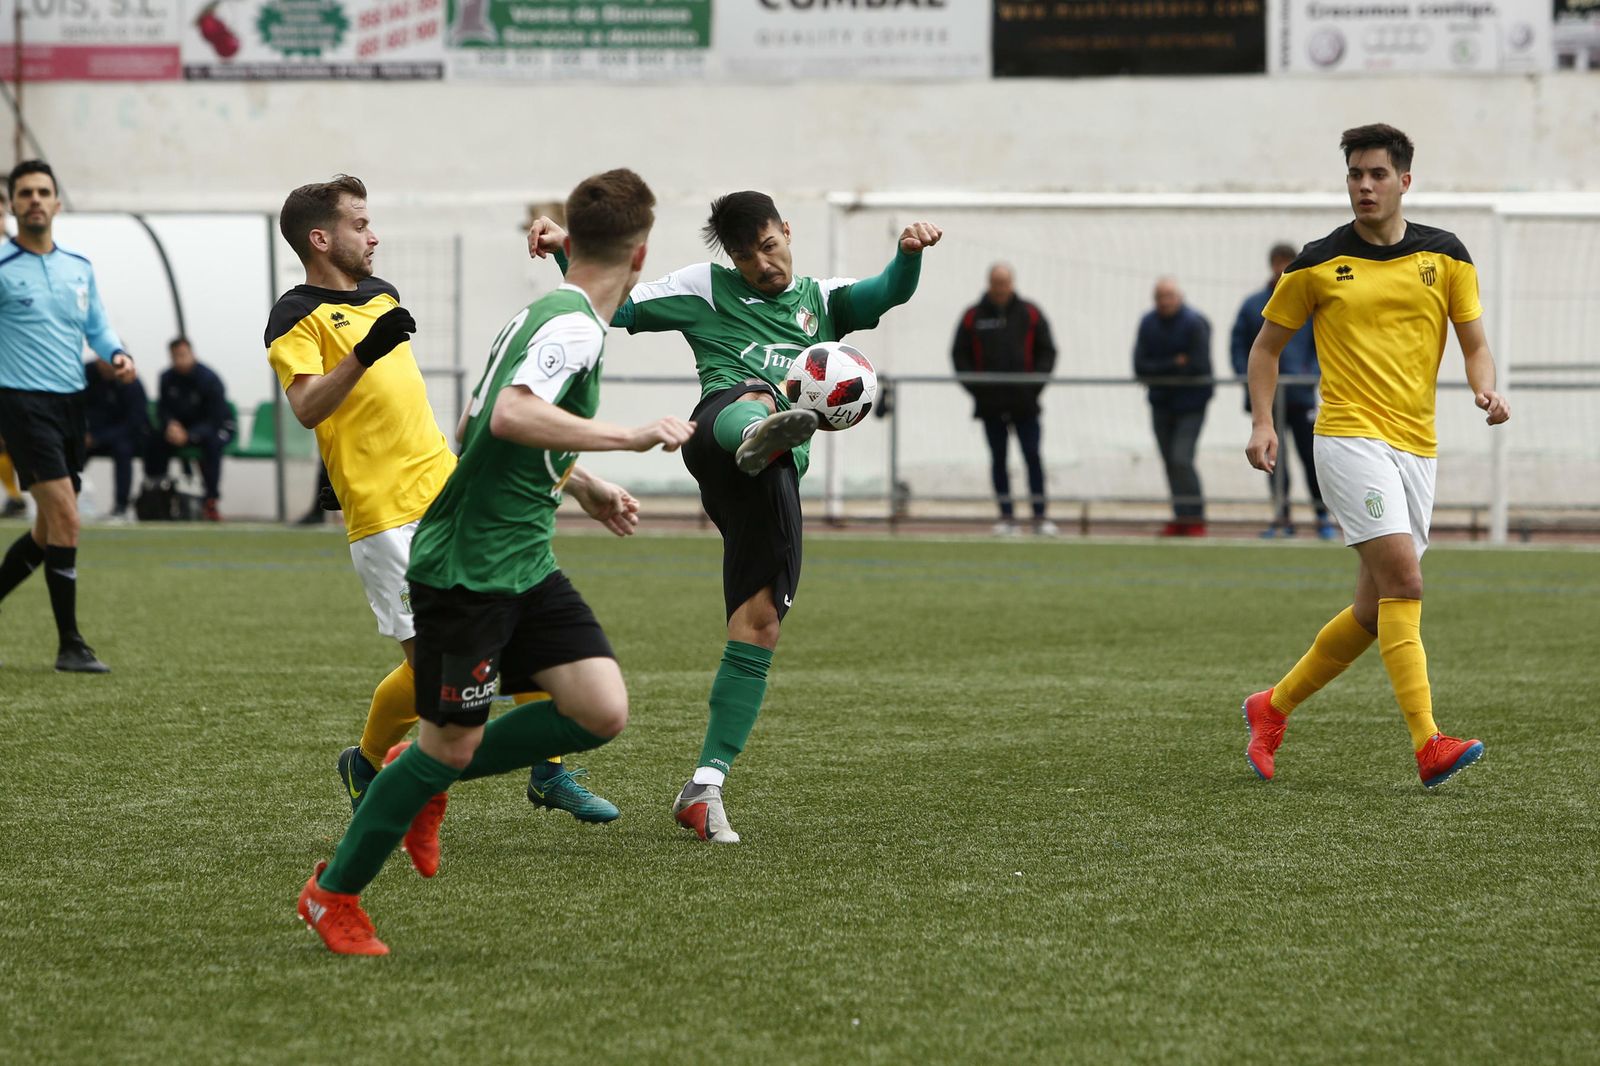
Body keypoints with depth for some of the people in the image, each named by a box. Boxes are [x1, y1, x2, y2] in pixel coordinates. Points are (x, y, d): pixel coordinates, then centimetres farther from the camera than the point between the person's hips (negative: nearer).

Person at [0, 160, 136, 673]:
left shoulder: (80, 267, 11)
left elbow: (97, 326, 19)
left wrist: (117, 354, 1)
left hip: (71, 402, 7)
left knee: (49, 531, 12)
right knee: (65, 518, -16)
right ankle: (70, 646, -10)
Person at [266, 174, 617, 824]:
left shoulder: (381, 294, 18)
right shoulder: (296, 315, -7)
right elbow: (306, 408, -22)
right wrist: (363, 354, -35)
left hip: (448, 494, 7)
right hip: (383, 515, -7)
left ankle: (548, 775, 7)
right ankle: (364, 766, 16)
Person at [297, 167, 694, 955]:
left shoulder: (551, 314, 13)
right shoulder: (574, 327, -17)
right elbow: (510, 416, -34)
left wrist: (585, 488, 35)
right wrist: (631, 437, -32)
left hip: (522, 563, 9)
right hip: (464, 569, -9)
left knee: (603, 711, -3)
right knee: (451, 743, -2)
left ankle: (430, 776, 16)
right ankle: (333, 892, 15)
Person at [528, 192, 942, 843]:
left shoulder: (821, 300, 31)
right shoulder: (707, 289, 23)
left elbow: (892, 291, 13)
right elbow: (614, 306, 20)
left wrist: (909, 253, -9)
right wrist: (567, 253, 4)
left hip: (778, 477, 4)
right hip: (717, 426, -4)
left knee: (758, 628, -3)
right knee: (755, 395, -41)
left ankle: (704, 789, 1)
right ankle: (757, 436, -83)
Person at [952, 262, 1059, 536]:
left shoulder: (1030, 314, 5)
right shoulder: (973, 316, 5)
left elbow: (1047, 351, 7)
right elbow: (960, 355, 7)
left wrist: (1035, 385, -5)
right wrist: (974, 387, -5)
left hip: (1024, 402, -1)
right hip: (990, 403, 1)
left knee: (1032, 456, -4)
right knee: (998, 459, 3)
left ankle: (1040, 516, -1)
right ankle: (1006, 516, 7)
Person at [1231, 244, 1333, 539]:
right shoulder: (1253, 305, 8)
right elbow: (1238, 346, 9)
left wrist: (1313, 372, -11)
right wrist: (1247, 375, -6)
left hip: (1301, 395, -2)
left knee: (1311, 454, -4)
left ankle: (1322, 515, 4)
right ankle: (1282, 517, 10)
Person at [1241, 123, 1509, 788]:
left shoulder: (1446, 255, 8)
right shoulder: (1318, 263, 2)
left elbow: (1474, 341, 11)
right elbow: (1267, 344, 11)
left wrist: (1486, 389, -11)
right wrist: (1263, 423, -1)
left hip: (1417, 446, 4)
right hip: (1349, 437, -4)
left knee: (1374, 611, 8)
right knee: (1403, 581, -20)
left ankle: (1274, 707, 27)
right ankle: (1428, 744, -25)